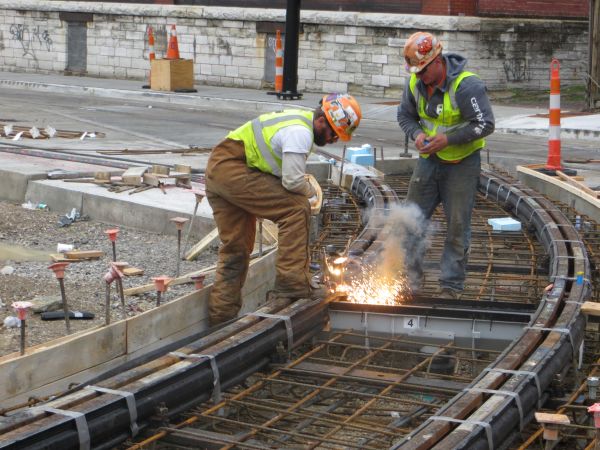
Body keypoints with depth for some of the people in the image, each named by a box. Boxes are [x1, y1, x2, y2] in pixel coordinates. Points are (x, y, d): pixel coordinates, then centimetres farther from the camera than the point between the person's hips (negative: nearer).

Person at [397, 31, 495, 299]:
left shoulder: (466, 85, -23)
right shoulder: (415, 83, -4)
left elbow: (486, 124, -22)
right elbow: (405, 115, 10)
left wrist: (447, 139, -26)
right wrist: (417, 134, -12)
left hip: (462, 164, -6)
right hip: (429, 159, 6)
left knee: (458, 226, 1)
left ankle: (451, 287, 11)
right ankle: (410, 280, 16)